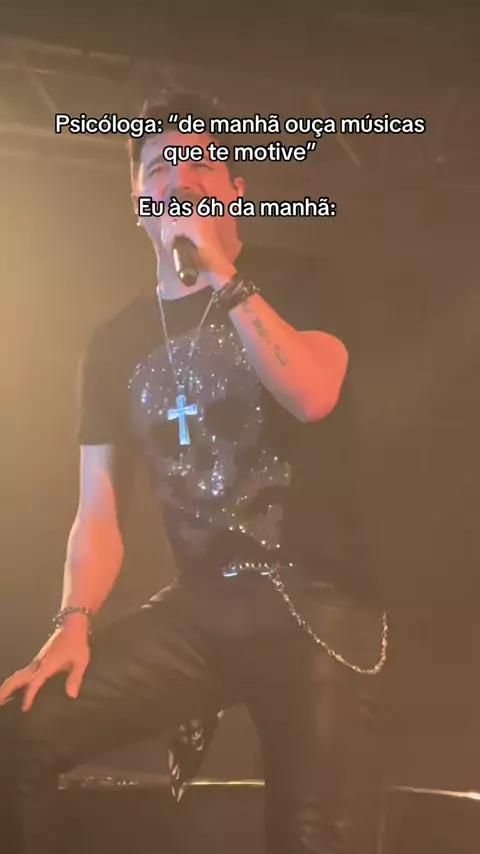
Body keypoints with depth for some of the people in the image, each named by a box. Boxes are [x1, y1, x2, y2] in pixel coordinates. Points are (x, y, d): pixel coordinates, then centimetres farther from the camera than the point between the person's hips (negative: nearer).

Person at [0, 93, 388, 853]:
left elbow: (313, 396, -19)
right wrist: (74, 622, -9)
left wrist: (223, 274, -16)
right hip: (196, 609, 3)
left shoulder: (290, 283, 3)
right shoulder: (117, 341, 12)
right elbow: (99, 508, 8)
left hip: (317, 604, -3)